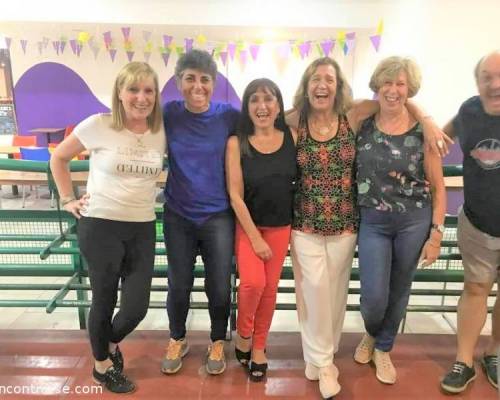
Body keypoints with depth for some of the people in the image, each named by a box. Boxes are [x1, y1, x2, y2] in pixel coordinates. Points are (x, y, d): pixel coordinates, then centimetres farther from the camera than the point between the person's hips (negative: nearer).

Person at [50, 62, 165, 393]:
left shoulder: (162, 132, 2)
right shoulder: (98, 125, -8)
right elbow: (59, 158, 5)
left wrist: (155, 194, 8)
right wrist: (68, 199, 0)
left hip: (143, 228, 4)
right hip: (100, 226, -3)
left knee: (137, 306, 6)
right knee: (104, 300, 11)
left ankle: (112, 343, 42)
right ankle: (102, 365, 38)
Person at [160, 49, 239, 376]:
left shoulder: (229, 116, -7)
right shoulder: (167, 114, -5)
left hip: (218, 216, -1)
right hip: (177, 216, 1)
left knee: (219, 287, 9)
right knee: (179, 286, 14)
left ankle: (218, 343, 37)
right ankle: (177, 340, 42)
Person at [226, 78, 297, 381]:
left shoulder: (292, 137, -5)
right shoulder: (237, 142, -12)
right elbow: (235, 195, -12)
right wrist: (255, 238, -13)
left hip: (281, 226, 2)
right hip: (247, 224, -2)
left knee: (270, 288, 7)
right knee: (253, 282, -15)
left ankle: (259, 347, 30)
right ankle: (243, 334, 17)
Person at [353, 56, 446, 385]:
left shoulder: (422, 131, -6)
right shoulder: (362, 126, -2)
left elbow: (438, 187, -2)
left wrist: (436, 234, -5)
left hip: (414, 221, 0)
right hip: (372, 222, 0)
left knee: (399, 292, 13)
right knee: (374, 296, -2)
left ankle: (383, 349, 39)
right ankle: (371, 334, 34)